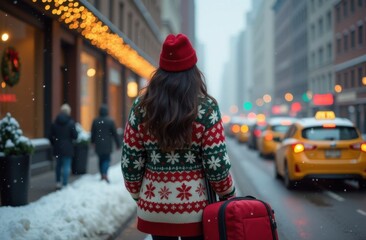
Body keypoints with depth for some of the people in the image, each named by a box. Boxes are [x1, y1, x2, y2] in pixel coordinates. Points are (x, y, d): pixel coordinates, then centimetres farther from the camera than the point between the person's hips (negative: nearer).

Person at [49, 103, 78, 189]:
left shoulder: (54, 123, 1)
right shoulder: (71, 122, -11)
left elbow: (51, 136, 2)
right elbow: (75, 136, -11)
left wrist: (54, 144, 16)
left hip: (57, 148, 4)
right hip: (67, 148, -4)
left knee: (58, 165, 18)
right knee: (66, 166, 0)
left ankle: (58, 182, 24)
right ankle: (64, 184, -2)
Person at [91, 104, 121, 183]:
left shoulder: (95, 121, 1)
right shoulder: (110, 121, -8)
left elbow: (92, 133, 9)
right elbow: (115, 134, -4)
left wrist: (93, 142, 24)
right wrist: (118, 144, 4)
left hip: (98, 145, 3)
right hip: (107, 145, -3)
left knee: (101, 159, 14)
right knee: (107, 159, 0)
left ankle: (102, 175, 17)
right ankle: (105, 174, -20)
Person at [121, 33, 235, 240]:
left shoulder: (141, 107, -2)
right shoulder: (206, 108, -9)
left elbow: (130, 162, 1)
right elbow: (216, 164, -10)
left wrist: (138, 195, 15)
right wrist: (229, 195, 5)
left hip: (155, 207, 2)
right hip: (196, 207, -2)